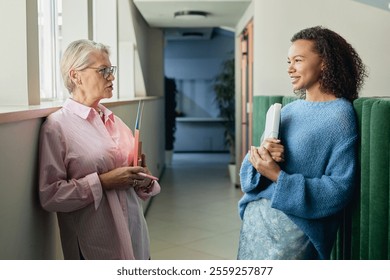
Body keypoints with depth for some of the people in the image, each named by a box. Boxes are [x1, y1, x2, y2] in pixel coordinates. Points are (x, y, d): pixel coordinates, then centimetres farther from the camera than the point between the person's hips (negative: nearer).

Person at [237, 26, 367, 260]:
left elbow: (340, 189, -16)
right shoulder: (287, 110, 10)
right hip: (255, 213, 6)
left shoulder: (341, 115, -10)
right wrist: (260, 156, -14)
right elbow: (251, 168, 9)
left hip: (296, 223, -6)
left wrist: (278, 176, -20)